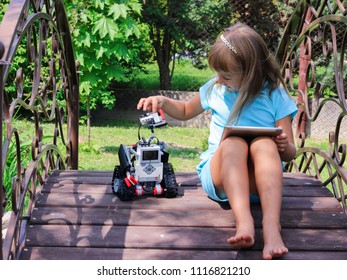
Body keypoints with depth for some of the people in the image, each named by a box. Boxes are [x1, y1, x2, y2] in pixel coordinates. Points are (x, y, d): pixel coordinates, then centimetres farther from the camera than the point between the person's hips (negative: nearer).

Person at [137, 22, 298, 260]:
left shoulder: (274, 96, 2)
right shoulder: (216, 89, 11)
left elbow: (290, 153, 3)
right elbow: (186, 111, 29)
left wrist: (285, 147, -21)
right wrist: (163, 102, 9)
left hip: (259, 179, -1)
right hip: (218, 174, 1)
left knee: (265, 144, -34)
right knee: (233, 142, -32)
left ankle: (272, 226, -52)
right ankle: (243, 221, -54)